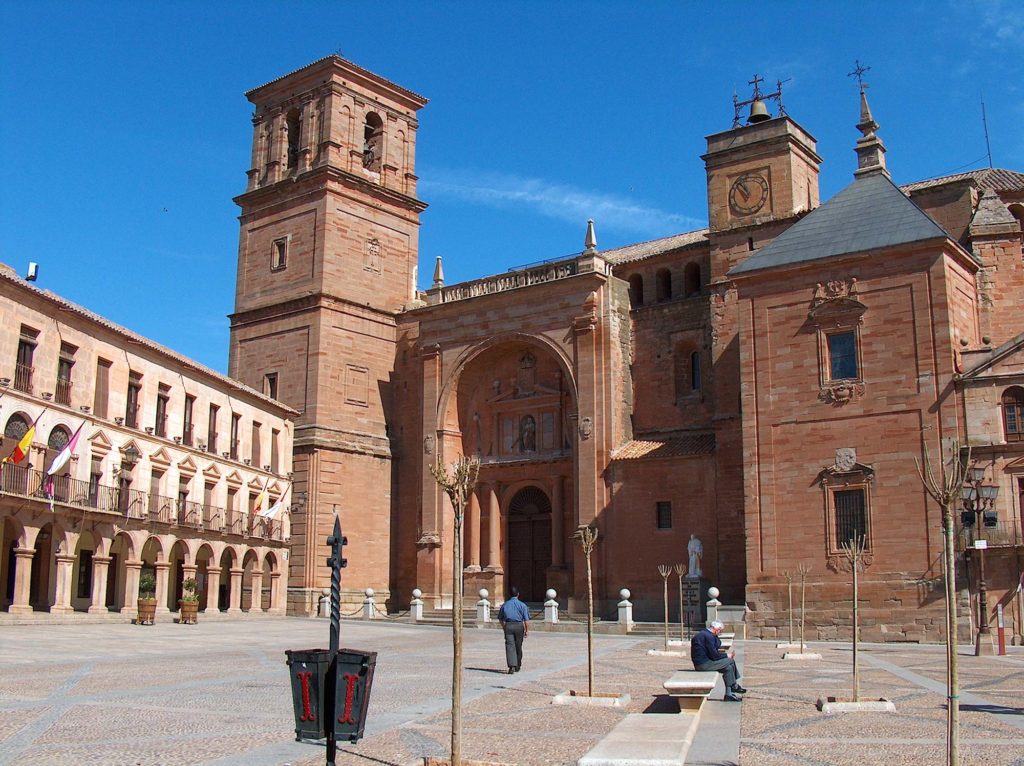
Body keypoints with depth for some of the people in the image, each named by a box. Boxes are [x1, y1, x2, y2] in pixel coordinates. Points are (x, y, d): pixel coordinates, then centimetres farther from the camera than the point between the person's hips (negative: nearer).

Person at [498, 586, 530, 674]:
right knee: (518, 647, 14)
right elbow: (526, 620, -6)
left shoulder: (505, 605, 6)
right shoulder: (522, 605, -2)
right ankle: (517, 667, 26)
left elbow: (500, 618, 14)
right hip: (519, 626, 0)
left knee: (510, 646, -5)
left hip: (508, 626, 0)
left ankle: (512, 666, -22)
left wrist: (503, 627, 27)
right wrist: (527, 630, 2)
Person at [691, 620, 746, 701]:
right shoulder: (708, 636, -17)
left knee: (728, 667, 11)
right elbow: (714, 655, -18)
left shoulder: (704, 633, 16)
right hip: (703, 664, -11)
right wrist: (726, 655, -3)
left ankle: (728, 694, 11)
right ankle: (734, 686, 13)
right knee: (730, 661, -7)